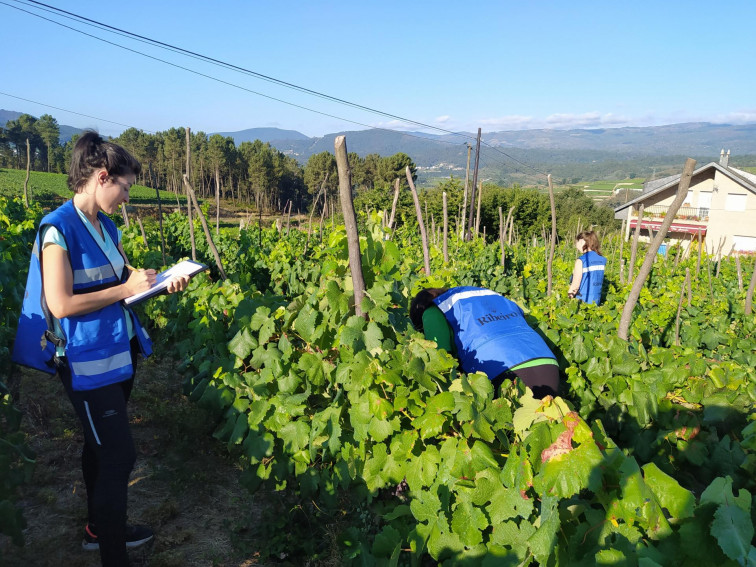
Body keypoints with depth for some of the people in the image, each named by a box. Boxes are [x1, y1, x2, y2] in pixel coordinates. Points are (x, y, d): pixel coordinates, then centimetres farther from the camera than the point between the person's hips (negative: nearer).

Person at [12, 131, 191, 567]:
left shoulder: (107, 226, 8)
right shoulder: (59, 229, -18)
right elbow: (61, 305, -22)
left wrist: (160, 282, -1)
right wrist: (125, 289, -19)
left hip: (119, 351, 8)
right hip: (88, 362, -8)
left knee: (102, 447, 22)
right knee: (119, 456, -2)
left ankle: (101, 527, 41)